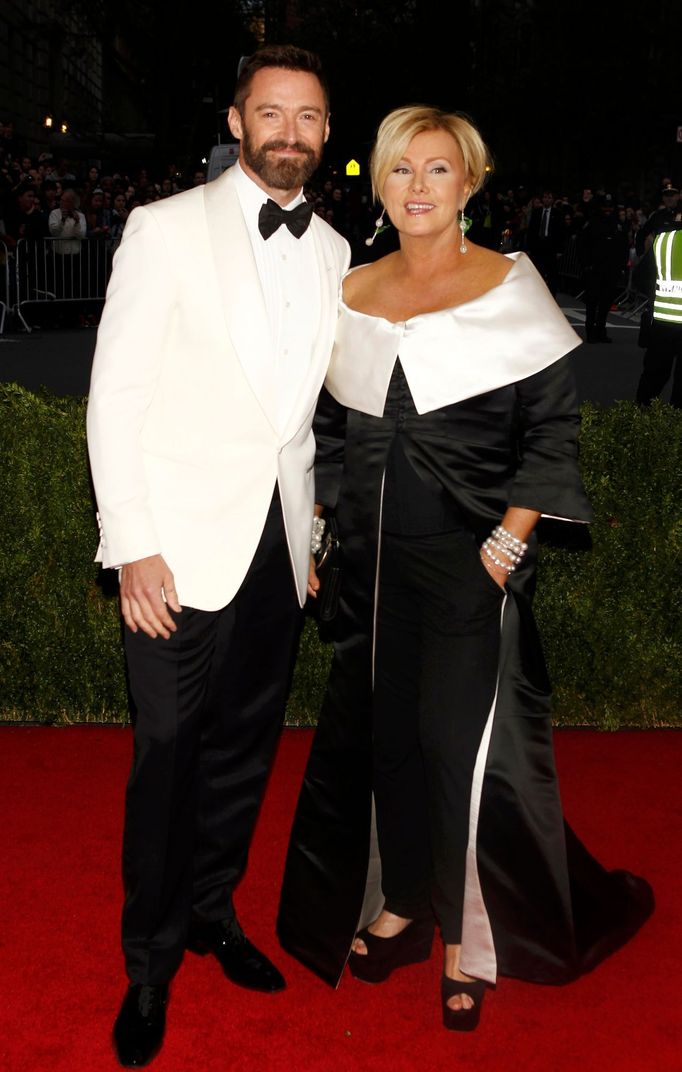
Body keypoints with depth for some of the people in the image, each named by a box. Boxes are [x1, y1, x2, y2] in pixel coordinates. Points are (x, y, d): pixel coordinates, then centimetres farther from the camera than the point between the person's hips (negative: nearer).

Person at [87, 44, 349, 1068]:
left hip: (278, 547, 5)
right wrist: (134, 547, -14)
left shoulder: (332, 251, 10)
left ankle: (212, 909, 35)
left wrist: (311, 534, 13)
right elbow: (115, 394, -8)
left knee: (247, 745, 14)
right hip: (183, 547, -5)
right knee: (169, 754, 3)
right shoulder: (167, 228, -5)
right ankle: (152, 958, 22)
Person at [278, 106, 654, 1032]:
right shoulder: (352, 294, 8)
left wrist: (506, 546, -14)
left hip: (471, 556, -4)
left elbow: (552, 431, -6)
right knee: (384, 728, 12)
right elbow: (330, 427, 14)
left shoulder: (510, 287, -4)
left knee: (459, 737, -1)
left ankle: (471, 938, 18)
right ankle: (400, 899, 32)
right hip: (374, 554, 4)